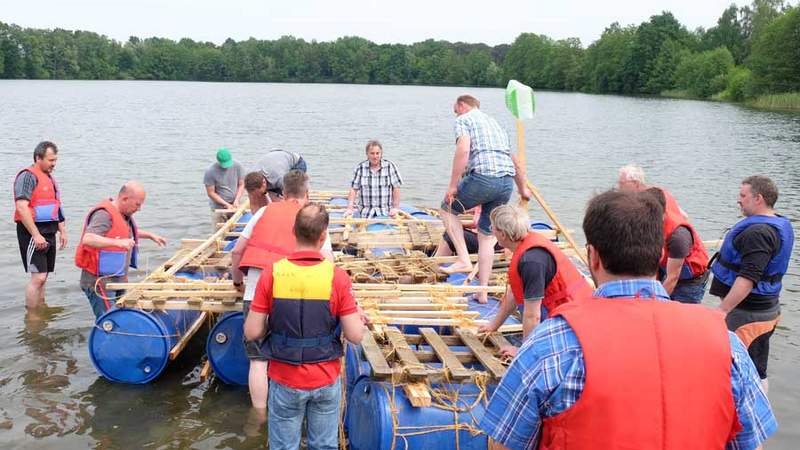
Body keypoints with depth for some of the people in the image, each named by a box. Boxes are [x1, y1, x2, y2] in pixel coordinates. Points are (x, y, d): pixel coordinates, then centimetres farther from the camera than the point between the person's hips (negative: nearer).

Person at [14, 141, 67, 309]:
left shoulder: (49, 177, 18)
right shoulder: (28, 176, -11)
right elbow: (21, 207, -21)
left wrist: (62, 231, 18)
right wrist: (36, 235, -24)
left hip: (48, 233, 9)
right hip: (33, 232, -9)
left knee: (42, 277, 13)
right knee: (38, 277, -11)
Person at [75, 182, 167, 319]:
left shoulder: (124, 214, 14)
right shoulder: (104, 215, -18)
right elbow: (87, 239, -33)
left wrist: (150, 235, 30)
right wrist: (117, 242, -42)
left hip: (119, 279, 10)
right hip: (100, 281, -10)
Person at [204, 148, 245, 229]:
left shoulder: (237, 167, -6)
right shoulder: (210, 172, -14)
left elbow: (241, 185, 2)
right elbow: (211, 193, -10)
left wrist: (236, 200, -12)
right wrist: (226, 204, -14)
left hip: (234, 206, 3)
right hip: (218, 208, -3)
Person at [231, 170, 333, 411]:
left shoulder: (265, 211, 13)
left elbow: (237, 251, 13)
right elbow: (327, 264, -3)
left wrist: (238, 282, 27)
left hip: (255, 294, 1)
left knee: (258, 360, 8)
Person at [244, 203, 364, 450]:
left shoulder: (271, 274, -13)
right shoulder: (337, 276, -15)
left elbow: (252, 333, -10)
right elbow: (356, 336, -13)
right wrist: (358, 314, 7)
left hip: (285, 382, 0)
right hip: (326, 382, 0)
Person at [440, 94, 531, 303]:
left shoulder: (464, 120, 8)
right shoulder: (494, 122, 31)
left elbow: (463, 150, -12)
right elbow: (515, 163, 35)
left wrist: (453, 186, -10)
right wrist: (523, 189, 47)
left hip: (483, 177, -7)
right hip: (507, 182, 7)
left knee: (448, 208, 17)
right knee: (487, 235, 15)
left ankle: (464, 260, 2)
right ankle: (482, 292, 15)